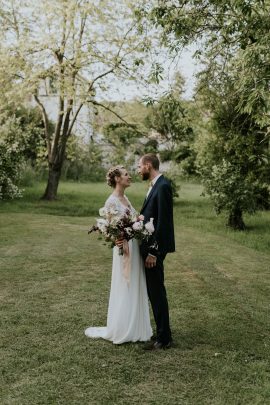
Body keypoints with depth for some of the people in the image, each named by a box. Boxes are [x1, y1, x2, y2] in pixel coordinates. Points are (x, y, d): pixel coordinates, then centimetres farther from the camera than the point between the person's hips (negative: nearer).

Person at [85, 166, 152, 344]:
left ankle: (134, 328, 26)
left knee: (136, 289, 14)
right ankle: (120, 330, 16)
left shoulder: (125, 198, 13)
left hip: (135, 246, 9)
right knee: (125, 290, 1)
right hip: (124, 247, -9)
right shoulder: (112, 201, -14)